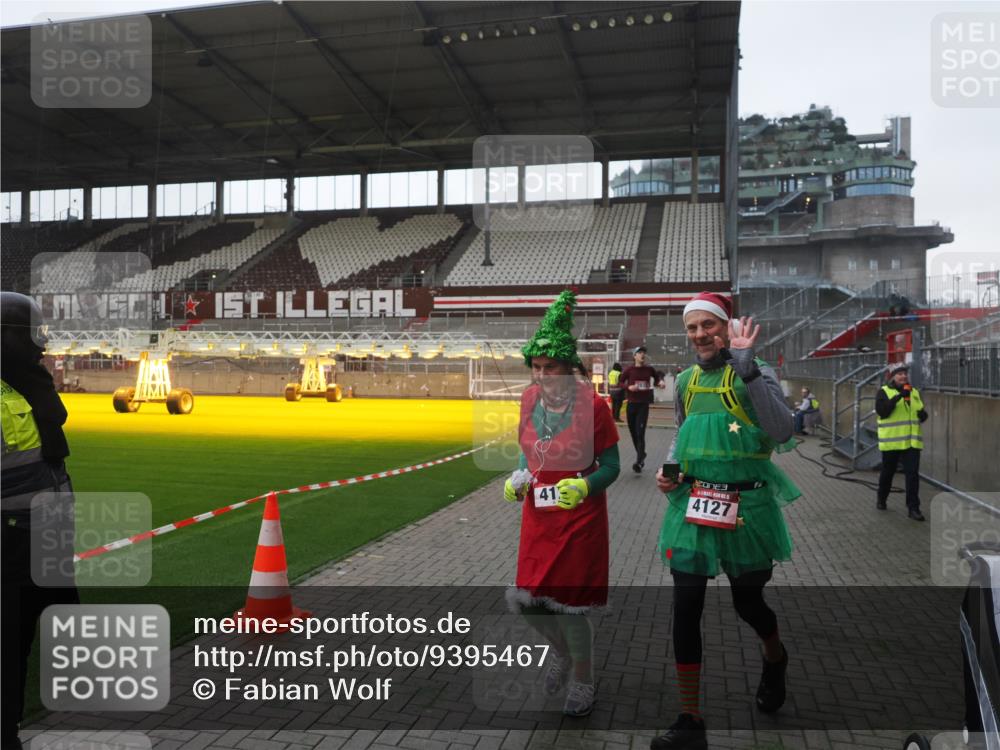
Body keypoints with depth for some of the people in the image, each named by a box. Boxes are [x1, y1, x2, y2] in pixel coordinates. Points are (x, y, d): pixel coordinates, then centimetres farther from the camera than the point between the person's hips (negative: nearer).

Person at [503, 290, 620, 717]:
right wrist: (517, 479, -6)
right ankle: (561, 652, 41)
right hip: (538, 514, 5)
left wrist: (583, 486, -28)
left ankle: (583, 683, 32)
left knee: (570, 608, 4)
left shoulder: (593, 406, -17)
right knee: (526, 601, 7)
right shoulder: (529, 399, -2)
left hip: (581, 518, -5)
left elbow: (610, 468, -10)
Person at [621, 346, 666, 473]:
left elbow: (658, 376, 21)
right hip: (631, 404, 1)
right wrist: (628, 387, -14)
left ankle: (639, 462, -14)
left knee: (640, 434, -12)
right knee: (633, 433, 10)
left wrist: (660, 382, 1)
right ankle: (641, 455, 32)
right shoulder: (629, 370, -1)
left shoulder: (649, 369, 3)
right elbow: (620, 383, 4)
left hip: (643, 405, -1)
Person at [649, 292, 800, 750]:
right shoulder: (685, 381, 8)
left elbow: (783, 433, -22)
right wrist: (668, 471, 2)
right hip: (691, 504, 4)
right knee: (685, 609, 0)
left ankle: (775, 659, 50)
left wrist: (746, 367, -27)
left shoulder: (753, 373, -7)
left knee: (747, 602, 14)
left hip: (746, 506, -4)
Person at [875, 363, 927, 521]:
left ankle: (913, 508, -2)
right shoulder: (884, 392, -4)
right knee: (887, 472, 12)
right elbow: (881, 410, -20)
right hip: (891, 441, -3)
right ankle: (881, 499, 33)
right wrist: (898, 397, -27)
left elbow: (921, 413, 21)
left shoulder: (914, 392, 12)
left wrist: (923, 415, -3)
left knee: (913, 474, -5)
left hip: (911, 441, 3)